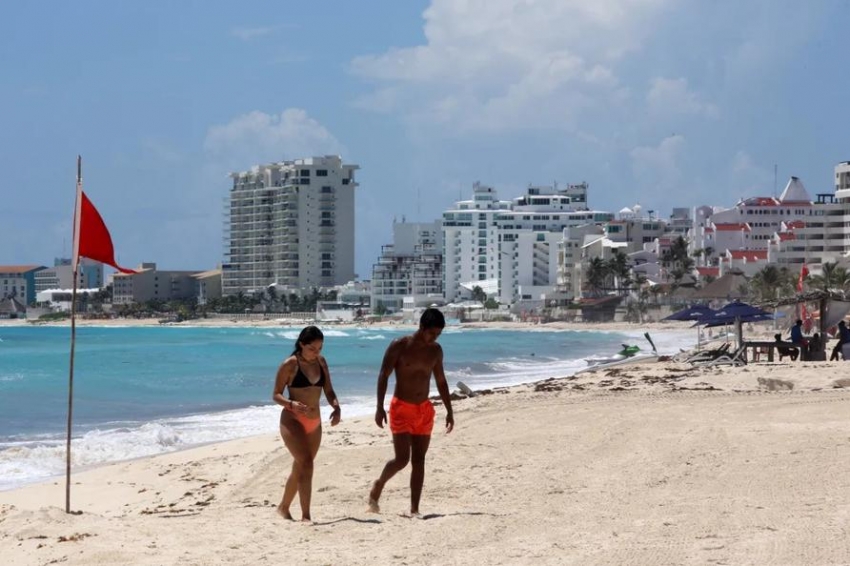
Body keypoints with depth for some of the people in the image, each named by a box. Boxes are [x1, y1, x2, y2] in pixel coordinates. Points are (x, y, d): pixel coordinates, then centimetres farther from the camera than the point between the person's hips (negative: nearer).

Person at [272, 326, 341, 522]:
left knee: (300, 468, 16)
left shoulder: (321, 362, 7)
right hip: (292, 421, -6)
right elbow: (276, 395, -7)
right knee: (306, 463, -21)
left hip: (314, 423, 6)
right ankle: (306, 515, -21)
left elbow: (328, 391, 10)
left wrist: (336, 407, -10)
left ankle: (283, 507, 35)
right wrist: (291, 404, -27)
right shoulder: (290, 365, -10)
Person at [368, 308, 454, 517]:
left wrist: (449, 411, 13)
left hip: (424, 410, 5)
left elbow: (441, 381, 15)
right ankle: (378, 485, 19)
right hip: (401, 408, -5)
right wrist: (380, 408, -16)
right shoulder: (399, 346, -9)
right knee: (402, 459, -10)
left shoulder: (435, 350, 6)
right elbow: (383, 376, -9)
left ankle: (414, 510, 4)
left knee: (419, 460, 2)